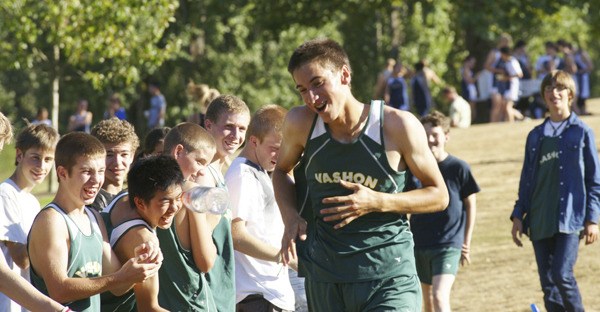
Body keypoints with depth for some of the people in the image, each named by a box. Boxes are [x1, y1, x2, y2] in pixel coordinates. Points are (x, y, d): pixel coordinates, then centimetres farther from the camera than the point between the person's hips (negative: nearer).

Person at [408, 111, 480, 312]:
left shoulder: (458, 168, -7)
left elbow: (471, 205, 1)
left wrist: (466, 242, 0)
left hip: (449, 244, -5)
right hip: (419, 243, 5)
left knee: (440, 296, -19)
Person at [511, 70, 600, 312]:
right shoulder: (536, 136, 14)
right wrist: (518, 215, 9)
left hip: (570, 217, -5)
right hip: (540, 220, 5)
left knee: (562, 275, -19)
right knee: (547, 282, 4)